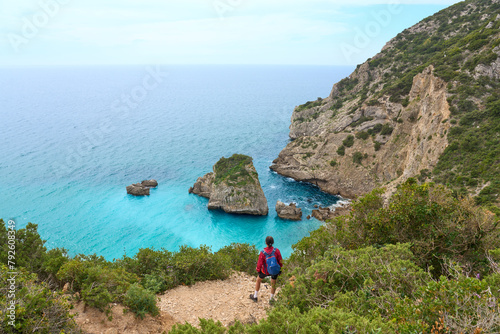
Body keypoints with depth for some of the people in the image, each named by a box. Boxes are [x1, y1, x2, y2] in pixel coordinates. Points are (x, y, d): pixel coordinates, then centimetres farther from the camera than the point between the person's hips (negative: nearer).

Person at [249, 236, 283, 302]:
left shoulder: (263, 253, -29)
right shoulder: (276, 251, -25)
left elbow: (259, 263, -17)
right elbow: (280, 261, -12)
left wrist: (258, 270, 4)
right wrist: (280, 269, 6)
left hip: (265, 271, -1)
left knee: (258, 280, 27)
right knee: (273, 284, 26)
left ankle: (255, 296, 41)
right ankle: (271, 299, 41)